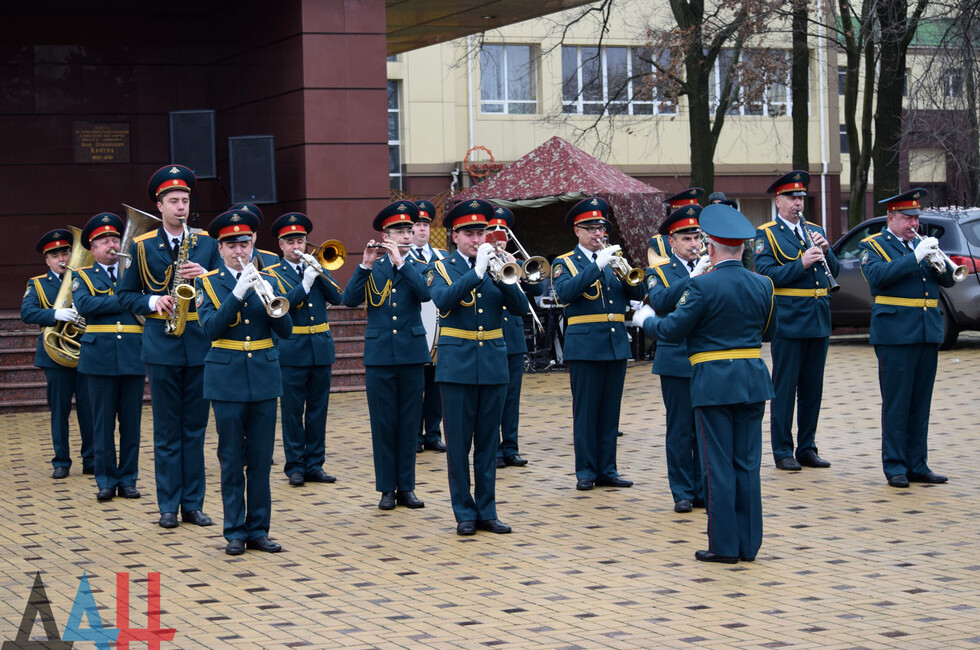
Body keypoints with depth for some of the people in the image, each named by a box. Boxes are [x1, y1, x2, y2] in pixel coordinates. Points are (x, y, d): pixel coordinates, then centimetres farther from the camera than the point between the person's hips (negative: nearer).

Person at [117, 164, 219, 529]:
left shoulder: (207, 244, 7)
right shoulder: (141, 247, 3)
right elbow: (126, 296, 5)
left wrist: (205, 276, -12)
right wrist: (153, 301, -13)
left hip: (200, 344, 2)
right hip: (162, 346, -1)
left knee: (195, 429, 6)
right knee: (167, 431, 2)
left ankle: (193, 503, 12)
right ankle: (168, 506, 8)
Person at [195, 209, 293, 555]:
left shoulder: (268, 281, 8)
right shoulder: (207, 283, 2)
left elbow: (286, 329, 0)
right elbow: (211, 328, -13)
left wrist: (271, 302, -18)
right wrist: (237, 293, -22)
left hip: (264, 377, 2)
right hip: (227, 379, -2)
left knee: (261, 459, 5)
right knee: (232, 461, 1)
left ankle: (258, 530, 12)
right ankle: (235, 532, 8)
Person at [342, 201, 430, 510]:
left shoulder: (419, 267, 7)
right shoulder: (372, 269, 7)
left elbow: (425, 293, -14)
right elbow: (349, 299, -7)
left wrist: (400, 262, -19)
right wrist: (365, 265, -16)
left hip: (411, 353, 1)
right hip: (379, 354, 0)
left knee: (409, 422, 4)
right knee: (383, 423, 2)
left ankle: (406, 487, 12)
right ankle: (387, 488, 9)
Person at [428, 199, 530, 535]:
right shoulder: (442, 268, 2)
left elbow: (521, 308, -3)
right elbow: (443, 300, -20)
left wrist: (500, 277, -18)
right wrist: (477, 272, -25)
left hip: (493, 364, 3)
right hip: (457, 365, -3)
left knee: (488, 443, 7)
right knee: (458, 442, 0)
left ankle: (486, 511, 14)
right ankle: (464, 513, 8)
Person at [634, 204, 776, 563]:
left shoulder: (703, 285, -14)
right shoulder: (762, 285, 3)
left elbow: (673, 329, -10)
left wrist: (646, 320, 10)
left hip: (714, 382, -5)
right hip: (753, 380, 5)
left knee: (718, 466, 1)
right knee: (747, 464, 10)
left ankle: (724, 545, 5)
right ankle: (748, 544, 14)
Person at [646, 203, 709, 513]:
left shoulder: (710, 267, 10)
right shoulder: (659, 271, 3)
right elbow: (660, 302, -18)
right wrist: (692, 277, -25)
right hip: (677, 360, -2)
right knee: (680, 430, 1)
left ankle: (705, 490, 15)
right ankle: (682, 493, 10)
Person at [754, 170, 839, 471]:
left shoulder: (815, 231, 16)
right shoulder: (766, 234, -2)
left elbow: (834, 270, 11)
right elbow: (766, 273, -14)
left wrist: (825, 251, -8)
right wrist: (801, 264, -23)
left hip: (818, 320, 6)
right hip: (788, 321, -6)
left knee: (812, 388, 10)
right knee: (784, 387, -1)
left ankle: (807, 448, 18)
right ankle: (782, 451, 5)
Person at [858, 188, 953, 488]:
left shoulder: (921, 244, 17)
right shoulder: (873, 246, 1)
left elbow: (949, 280, 11)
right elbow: (878, 275, -19)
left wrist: (940, 264, -10)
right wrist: (916, 257, -22)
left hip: (928, 333, 6)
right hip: (896, 334, -6)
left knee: (921, 404, 8)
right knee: (896, 403, -3)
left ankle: (917, 464, 14)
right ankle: (894, 466, 2)